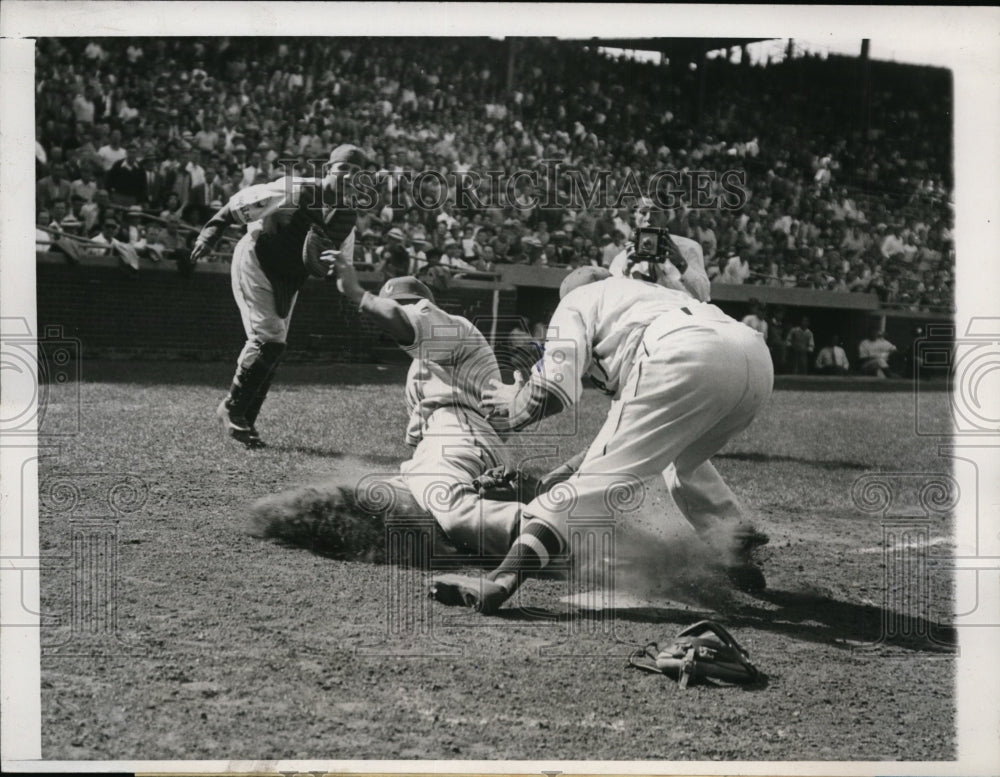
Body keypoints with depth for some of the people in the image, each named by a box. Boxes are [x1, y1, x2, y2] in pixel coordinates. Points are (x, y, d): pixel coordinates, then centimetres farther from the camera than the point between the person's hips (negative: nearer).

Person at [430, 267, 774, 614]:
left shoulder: (577, 301, 25)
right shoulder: (658, 294, 44)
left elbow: (556, 386, 6)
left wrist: (516, 403, 27)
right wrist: (575, 467, 40)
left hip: (686, 361, -7)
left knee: (600, 475, -6)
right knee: (684, 460, 33)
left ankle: (499, 581, -16)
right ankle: (737, 554, 21)